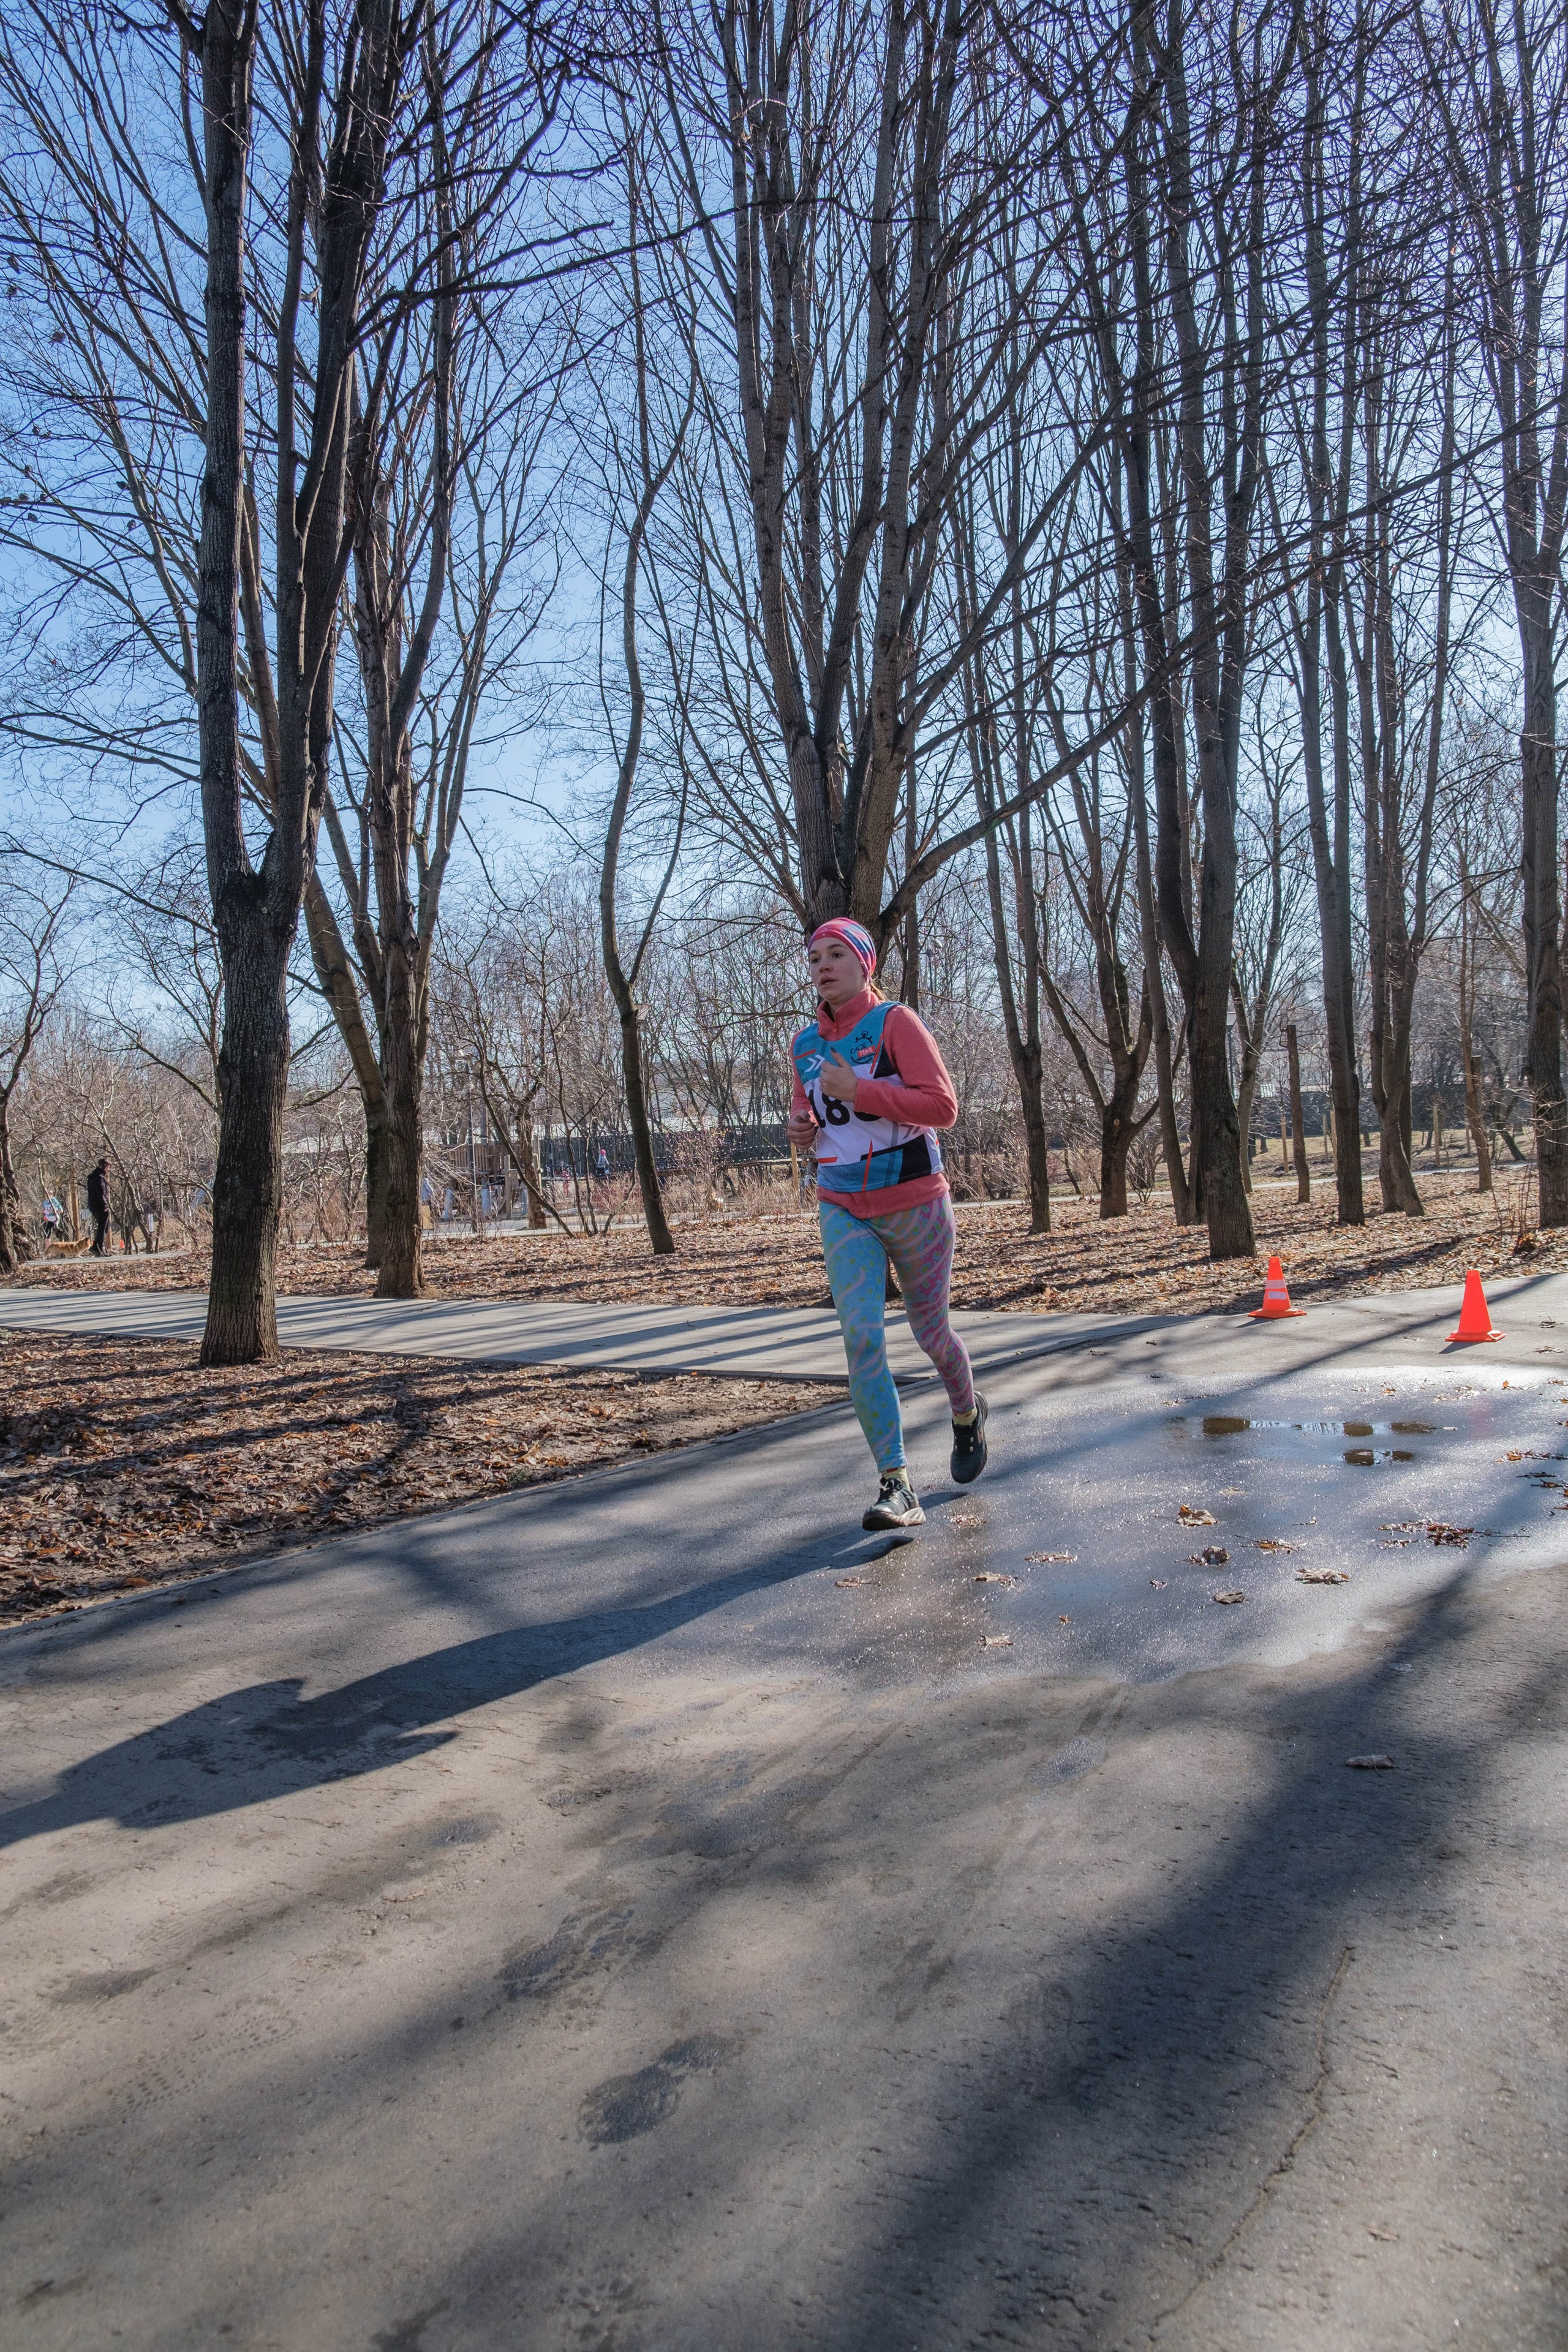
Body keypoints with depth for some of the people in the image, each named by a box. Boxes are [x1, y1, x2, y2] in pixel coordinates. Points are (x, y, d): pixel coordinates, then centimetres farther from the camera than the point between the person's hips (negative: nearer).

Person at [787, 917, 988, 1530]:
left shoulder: (896, 1023, -10)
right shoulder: (807, 1043, 7)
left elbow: (942, 1106, -18)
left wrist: (858, 1093, -25)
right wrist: (802, 1128, 1)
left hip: (915, 1205, -3)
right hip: (844, 1211, 4)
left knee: (931, 1331, 13)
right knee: (861, 1337, -15)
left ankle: (968, 1414, 46)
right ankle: (896, 1486, -14)